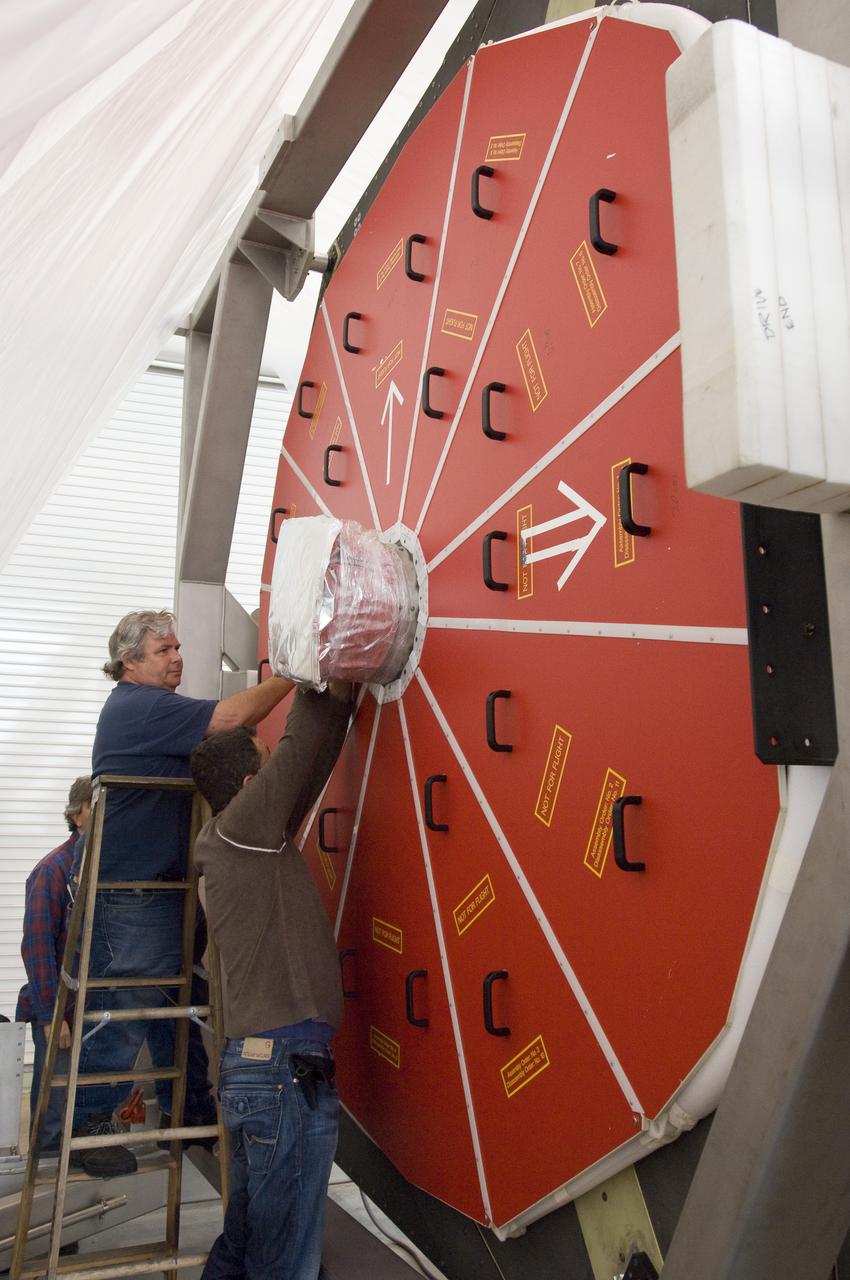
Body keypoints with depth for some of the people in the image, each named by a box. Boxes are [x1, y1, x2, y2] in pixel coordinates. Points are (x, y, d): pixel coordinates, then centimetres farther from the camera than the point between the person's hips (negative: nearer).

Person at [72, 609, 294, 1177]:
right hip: (134, 891, -10)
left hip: (158, 883, 10)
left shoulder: (146, 707, 16)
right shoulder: (139, 706, -18)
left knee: (174, 1001, 16)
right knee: (127, 1009, 0)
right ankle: (85, 1124, 16)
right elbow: (232, 716, -26)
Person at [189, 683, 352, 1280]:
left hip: (256, 1068, 10)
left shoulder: (238, 841, 15)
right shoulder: (238, 829, -10)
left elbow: (305, 767, 16)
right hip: (287, 1072, -10)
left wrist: (335, 693, 14)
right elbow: (298, 750, -14)